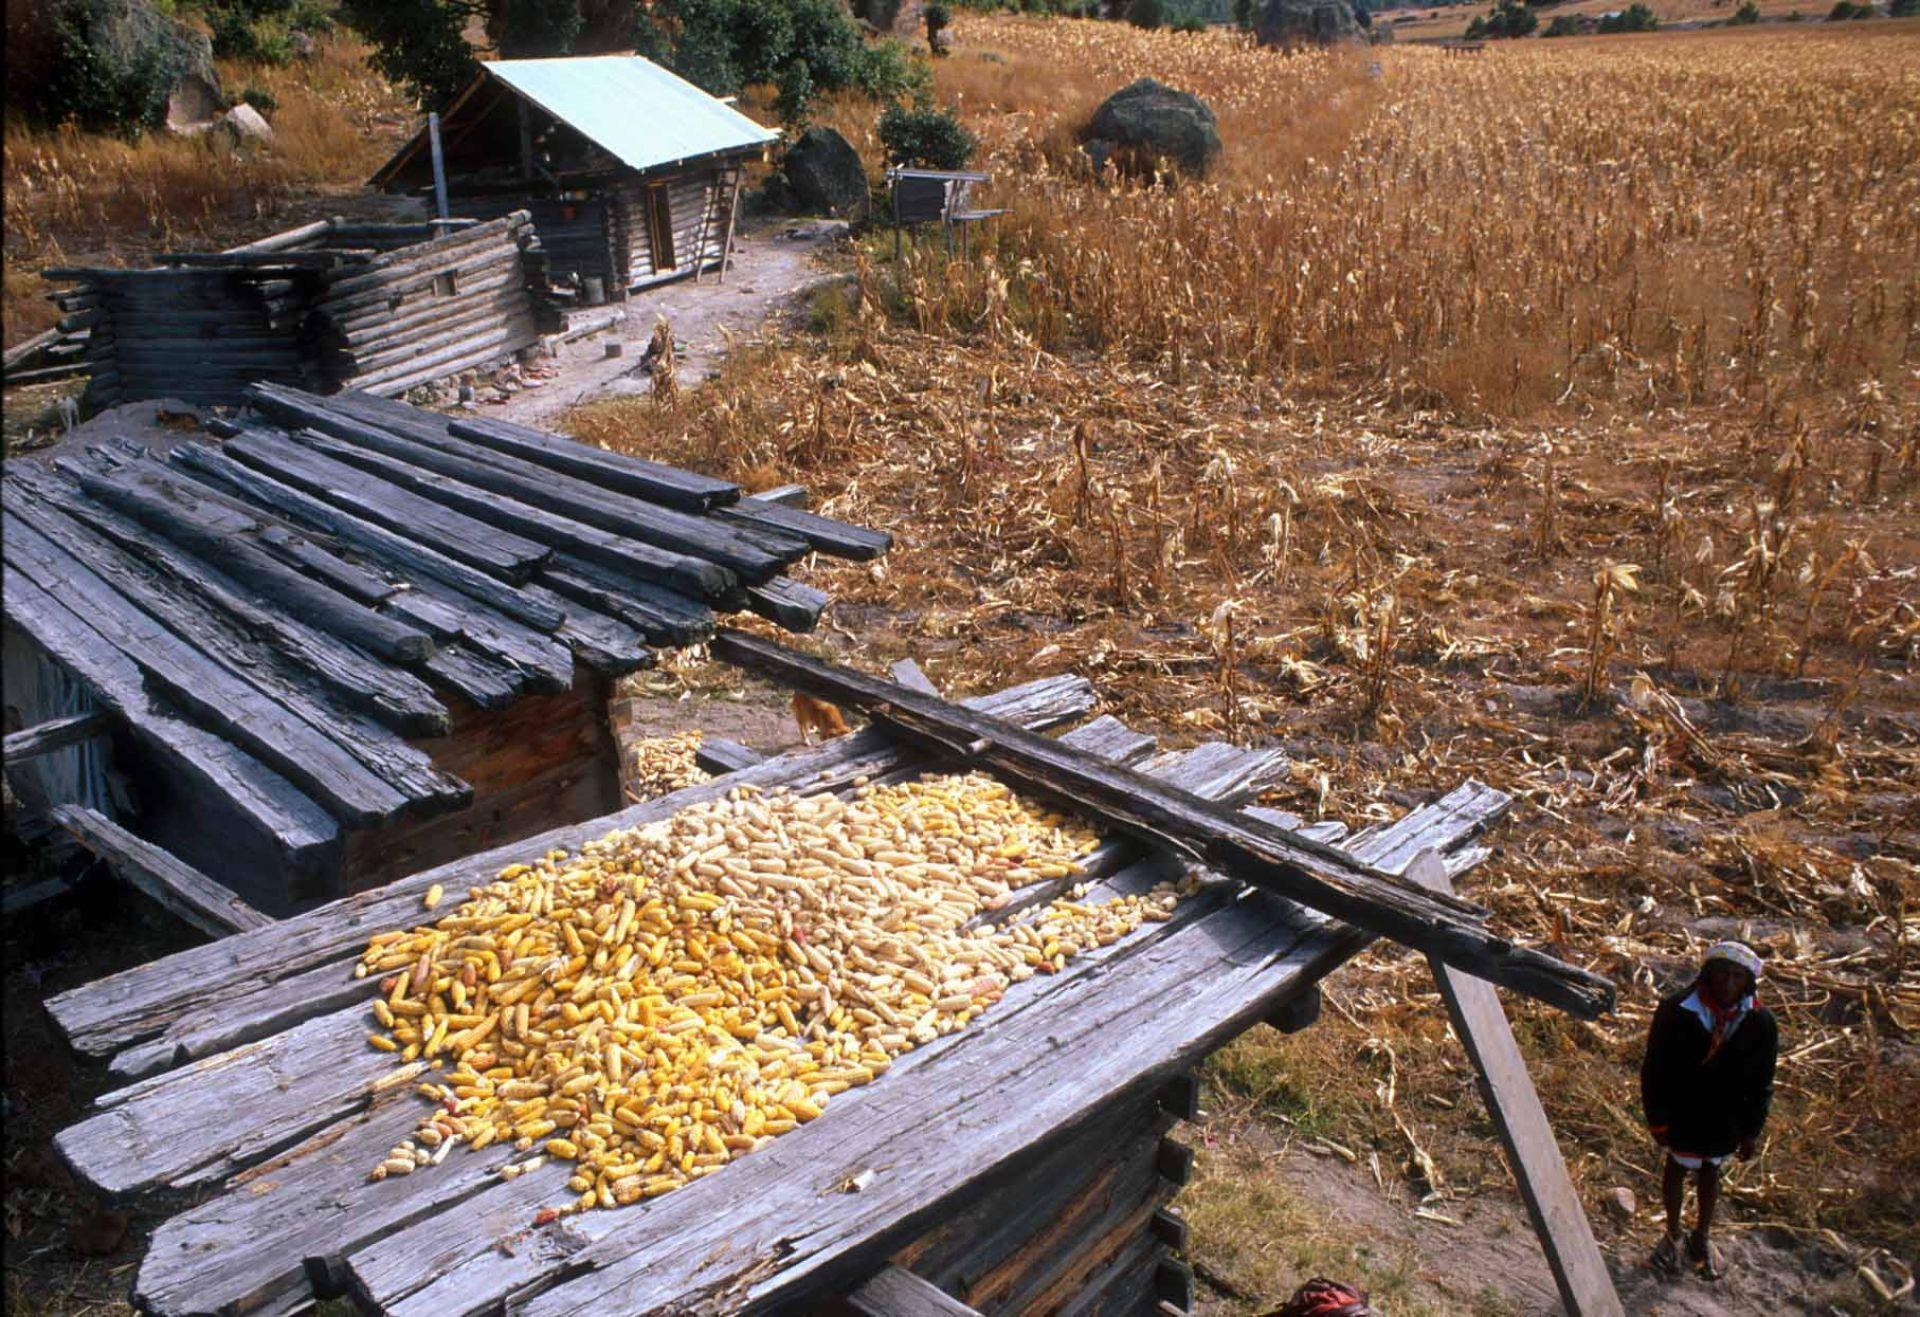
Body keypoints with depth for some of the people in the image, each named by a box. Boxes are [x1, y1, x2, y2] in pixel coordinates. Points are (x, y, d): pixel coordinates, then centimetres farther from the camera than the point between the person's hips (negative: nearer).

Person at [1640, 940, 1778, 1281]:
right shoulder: (1676, 1012, -24)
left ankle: (1702, 1236, 47)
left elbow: (1760, 1083, -4)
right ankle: (1673, 1234, 43)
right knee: (1677, 1169, 19)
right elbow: (1655, 1070, -13)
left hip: (1726, 1121, 2)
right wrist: (1657, 1121, -9)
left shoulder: (1760, 1023, -18)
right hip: (1682, 1117, -2)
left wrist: (1751, 1131, 1)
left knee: (1710, 1171, 23)